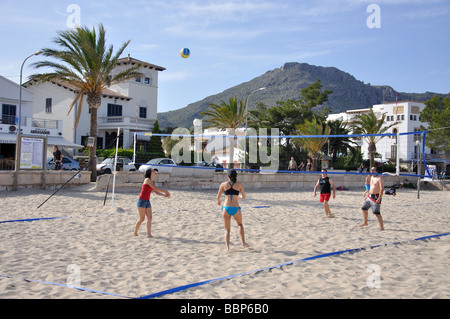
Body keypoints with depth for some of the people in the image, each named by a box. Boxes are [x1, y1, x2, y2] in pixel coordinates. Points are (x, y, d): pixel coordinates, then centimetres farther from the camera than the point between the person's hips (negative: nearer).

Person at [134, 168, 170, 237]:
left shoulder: (152, 182, 14)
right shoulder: (147, 180, -11)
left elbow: (156, 192, 19)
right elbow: (155, 188, -18)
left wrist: (164, 195, 6)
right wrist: (165, 191, -14)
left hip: (147, 202, 8)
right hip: (142, 201, -8)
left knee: (149, 218, -2)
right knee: (142, 219, -4)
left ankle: (148, 234, -4)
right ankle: (135, 232, 13)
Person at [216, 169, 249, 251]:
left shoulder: (223, 184, 3)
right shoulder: (239, 184, 3)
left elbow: (218, 197, 10)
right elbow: (243, 196, 13)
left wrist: (218, 201, 32)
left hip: (226, 208, 0)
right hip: (236, 208, 0)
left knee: (227, 230, 11)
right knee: (240, 224, 28)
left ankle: (227, 247, -3)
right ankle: (243, 242, 20)